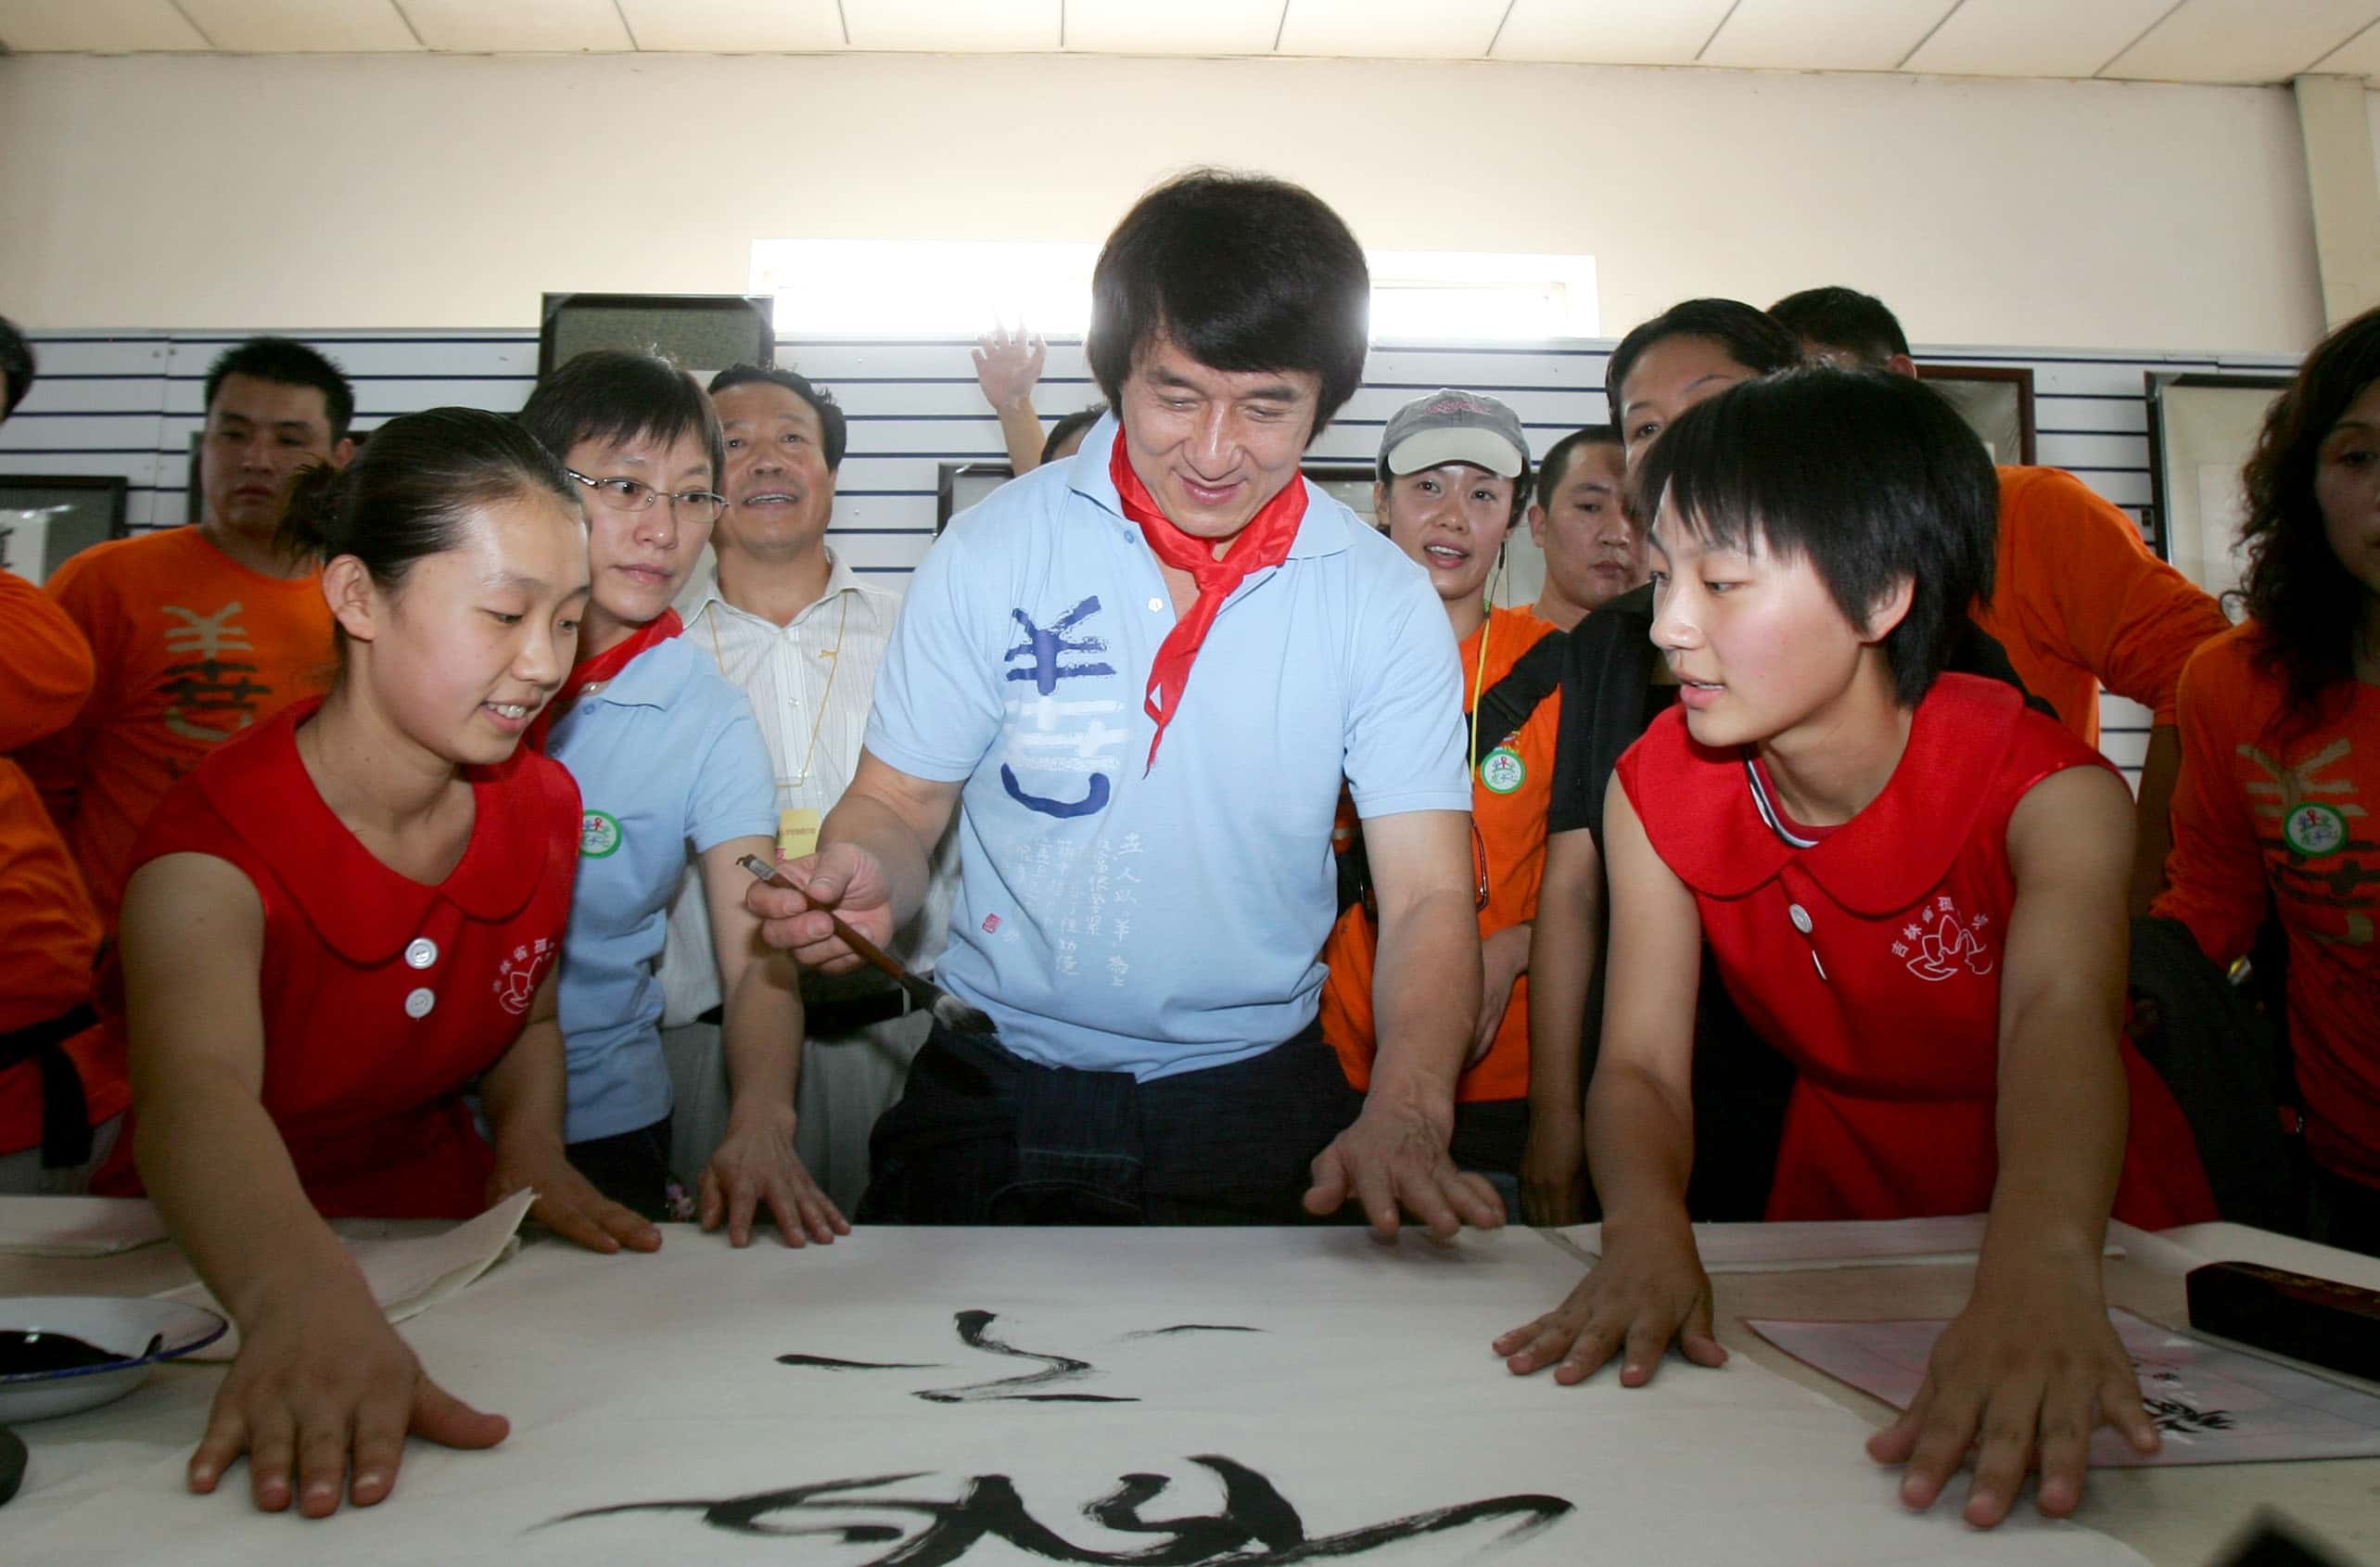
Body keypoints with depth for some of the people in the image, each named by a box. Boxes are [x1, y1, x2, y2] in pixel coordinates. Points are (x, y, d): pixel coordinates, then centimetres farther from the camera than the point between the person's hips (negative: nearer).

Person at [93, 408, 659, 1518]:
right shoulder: (217, 845, -19)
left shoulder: (541, 808, -3)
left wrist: (531, 1150, -7)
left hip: (445, 1229, 4)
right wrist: (304, 1299, -58)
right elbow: (196, 1093, -39)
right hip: (222, 1275, -4)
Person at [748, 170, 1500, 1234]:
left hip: (1254, 1102, 1)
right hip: (993, 1090, 0)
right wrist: (863, 879, -24)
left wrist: (1405, 1117, -27)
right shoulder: (992, 550, -5)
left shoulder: (1385, 601, -5)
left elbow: (1428, 896, -10)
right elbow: (899, 800, 1)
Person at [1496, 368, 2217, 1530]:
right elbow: (1641, 1064, -18)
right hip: (1840, 1197, 2)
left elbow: (2061, 1016, -39)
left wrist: (2041, 1267, -59)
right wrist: (1648, 1233, -40)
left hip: (2091, 1216, -1)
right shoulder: (1656, 790, -12)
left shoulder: (2048, 787, -20)